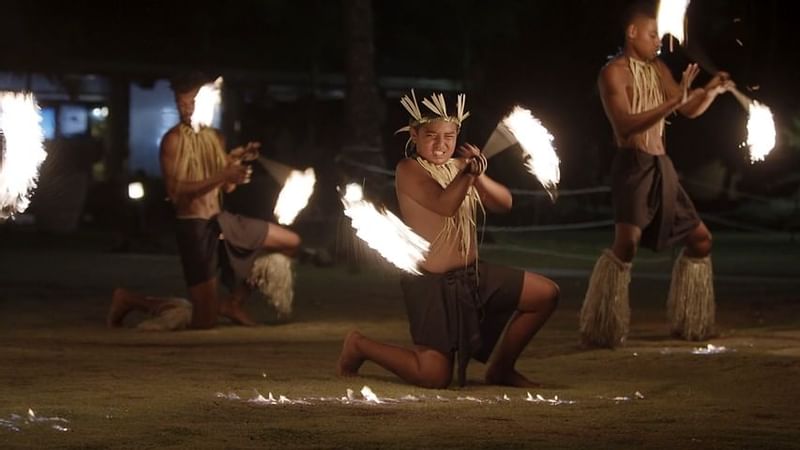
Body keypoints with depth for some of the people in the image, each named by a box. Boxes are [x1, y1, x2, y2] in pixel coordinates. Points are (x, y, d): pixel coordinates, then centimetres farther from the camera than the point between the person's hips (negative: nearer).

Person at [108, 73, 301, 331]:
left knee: (290, 242, 9)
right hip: (195, 227, -7)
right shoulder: (174, 139, -11)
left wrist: (238, 161, -4)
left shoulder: (215, 138, 11)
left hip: (221, 221, 8)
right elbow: (175, 191, -21)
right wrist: (222, 176, -26)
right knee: (205, 321, -8)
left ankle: (234, 303, 16)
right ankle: (130, 300, 10)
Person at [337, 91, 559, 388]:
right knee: (434, 377, -14)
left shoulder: (458, 167, 9)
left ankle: (501, 368, 17)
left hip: (473, 275, 8)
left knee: (546, 294, 6)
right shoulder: (410, 170, -13)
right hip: (433, 284, -8)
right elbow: (445, 205, -28)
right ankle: (360, 346, 10)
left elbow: (503, 204, -1)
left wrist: (478, 176, -19)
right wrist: (468, 172, -42)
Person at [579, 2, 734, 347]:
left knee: (700, 239, 13)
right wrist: (672, 103, -26)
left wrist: (712, 91, -3)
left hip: (662, 166, 8)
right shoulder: (614, 73, -7)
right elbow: (625, 124, -19)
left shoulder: (658, 69, 15)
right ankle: (602, 332, -20)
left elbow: (689, 111, 17)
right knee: (626, 244, -24)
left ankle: (688, 323, 24)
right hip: (633, 165, -8)